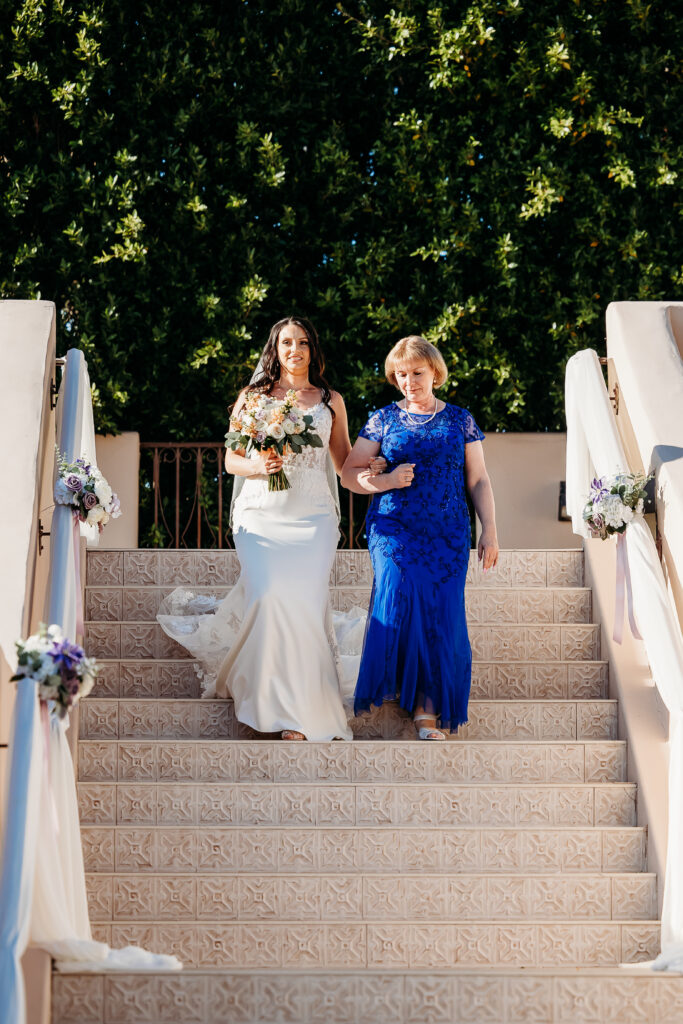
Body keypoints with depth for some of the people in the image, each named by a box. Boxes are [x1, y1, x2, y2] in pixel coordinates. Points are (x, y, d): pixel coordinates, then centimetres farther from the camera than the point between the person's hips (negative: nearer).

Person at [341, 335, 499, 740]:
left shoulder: (460, 419, 11)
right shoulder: (384, 420, 9)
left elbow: (478, 480, 12)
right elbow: (349, 473, 9)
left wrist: (490, 530, 4)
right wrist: (385, 481, -9)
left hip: (447, 534, 1)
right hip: (395, 528, -1)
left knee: (442, 617, -6)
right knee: (400, 597, -22)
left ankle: (427, 710, 1)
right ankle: (405, 689, -5)